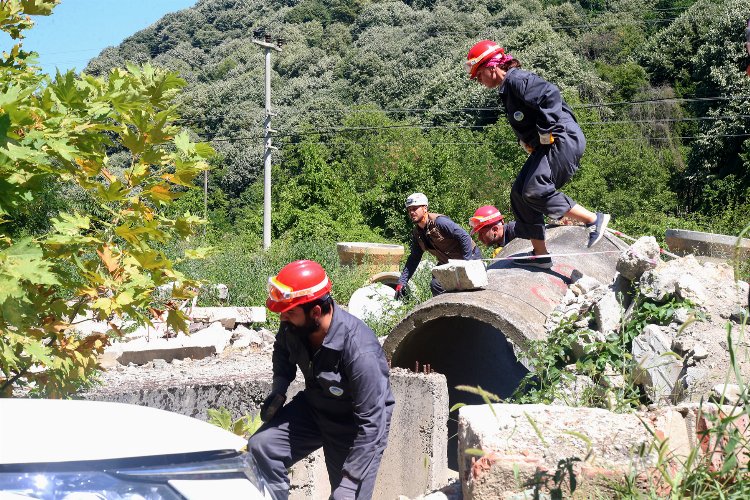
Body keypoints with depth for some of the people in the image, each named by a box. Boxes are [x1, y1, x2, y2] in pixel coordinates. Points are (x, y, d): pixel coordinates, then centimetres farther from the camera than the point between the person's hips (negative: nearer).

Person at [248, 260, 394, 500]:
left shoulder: (359, 351, -36)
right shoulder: (293, 326, -16)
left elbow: (371, 424, -31)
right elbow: (282, 351, 12)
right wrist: (278, 391, -4)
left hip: (354, 424, -5)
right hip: (313, 406, 5)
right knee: (260, 447, -14)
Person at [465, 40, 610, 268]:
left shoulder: (517, 79, -12)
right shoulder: (507, 88, 20)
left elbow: (551, 94, -26)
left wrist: (545, 130, -23)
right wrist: (526, 140, 12)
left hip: (563, 139, -11)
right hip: (547, 146, 11)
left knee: (535, 191, -20)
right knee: (520, 193, 6)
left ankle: (594, 219, -10)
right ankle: (540, 255, 8)